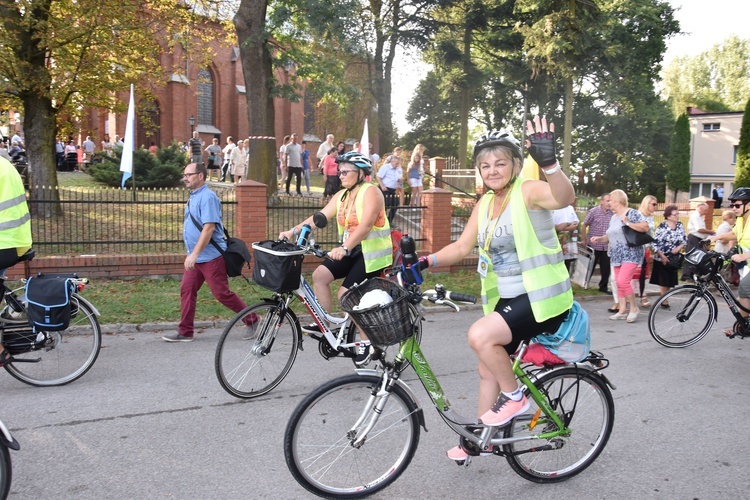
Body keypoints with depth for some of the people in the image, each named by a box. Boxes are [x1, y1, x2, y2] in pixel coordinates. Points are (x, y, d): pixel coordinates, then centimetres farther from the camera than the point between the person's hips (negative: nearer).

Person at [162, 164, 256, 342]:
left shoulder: (207, 197, -16)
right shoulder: (193, 197, 14)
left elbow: (209, 227, -23)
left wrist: (194, 254, -26)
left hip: (210, 256, -9)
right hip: (195, 257, 9)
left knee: (222, 293, -4)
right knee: (186, 290, 6)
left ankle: (252, 320, 11)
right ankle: (185, 332, 13)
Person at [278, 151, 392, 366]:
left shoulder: (370, 193, -15)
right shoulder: (342, 195, 9)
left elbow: (365, 225, -29)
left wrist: (345, 248, -42)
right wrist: (294, 231, -12)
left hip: (371, 253, -8)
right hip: (350, 250, 8)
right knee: (320, 275, -9)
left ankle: (366, 342, 4)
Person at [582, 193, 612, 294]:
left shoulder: (611, 213, 1)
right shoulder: (593, 211, -8)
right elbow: (584, 225, -2)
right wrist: (585, 240, -2)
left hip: (606, 246, 3)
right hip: (594, 245, -3)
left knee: (606, 268, 7)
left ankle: (603, 287, 21)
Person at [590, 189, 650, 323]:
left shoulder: (632, 213, -8)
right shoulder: (613, 217, 16)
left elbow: (645, 227, -17)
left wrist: (628, 223, -20)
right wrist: (600, 238, 5)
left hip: (631, 254, -8)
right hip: (617, 256, 9)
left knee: (623, 281, -19)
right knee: (619, 283, 7)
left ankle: (633, 307, -3)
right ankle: (622, 311, 12)